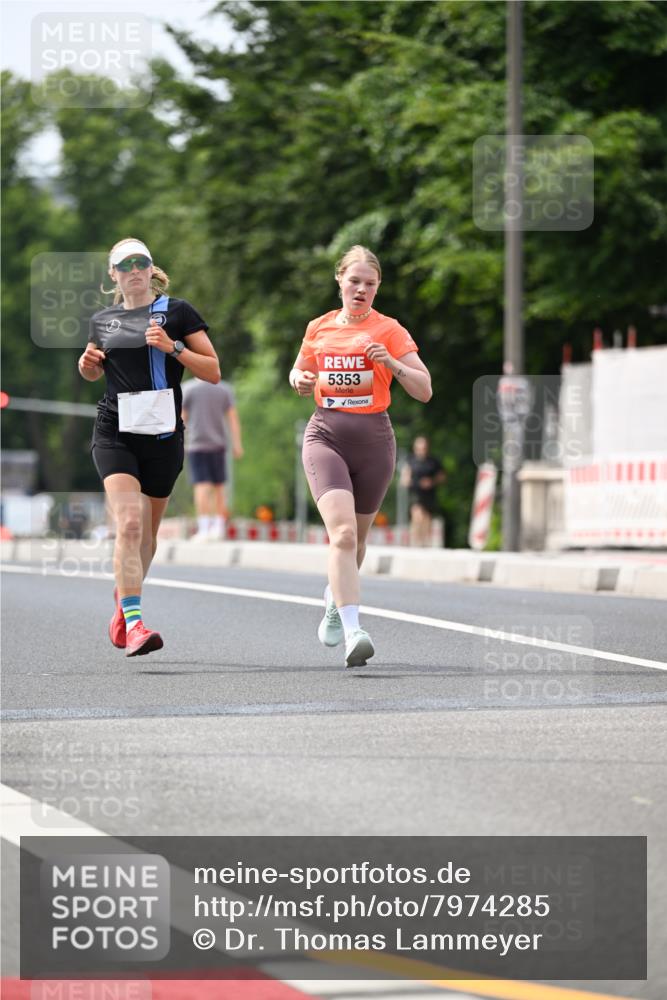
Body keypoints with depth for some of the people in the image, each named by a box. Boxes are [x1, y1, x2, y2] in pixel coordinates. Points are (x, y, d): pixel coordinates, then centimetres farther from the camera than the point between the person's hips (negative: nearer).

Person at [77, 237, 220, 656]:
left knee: (148, 530, 12)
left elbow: (214, 371, 0)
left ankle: (124, 601, 37)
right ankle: (134, 622, -25)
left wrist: (173, 347, -14)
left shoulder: (177, 311, 3)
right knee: (129, 523, -19)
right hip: (115, 433, 0)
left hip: (163, 434, 0)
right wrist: (87, 363, 6)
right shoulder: (102, 320, 11)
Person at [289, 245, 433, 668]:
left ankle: (335, 599, 46)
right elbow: (300, 374, 25)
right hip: (326, 435, 0)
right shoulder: (319, 328, 9)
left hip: (374, 438, 0)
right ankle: (353, 633, -29)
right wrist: (300, 380, 1)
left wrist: (393, 364, -21)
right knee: (342, 532, -20)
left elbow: (424, 391, -5)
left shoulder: (389, 331, 0)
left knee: (356, 536, 14)